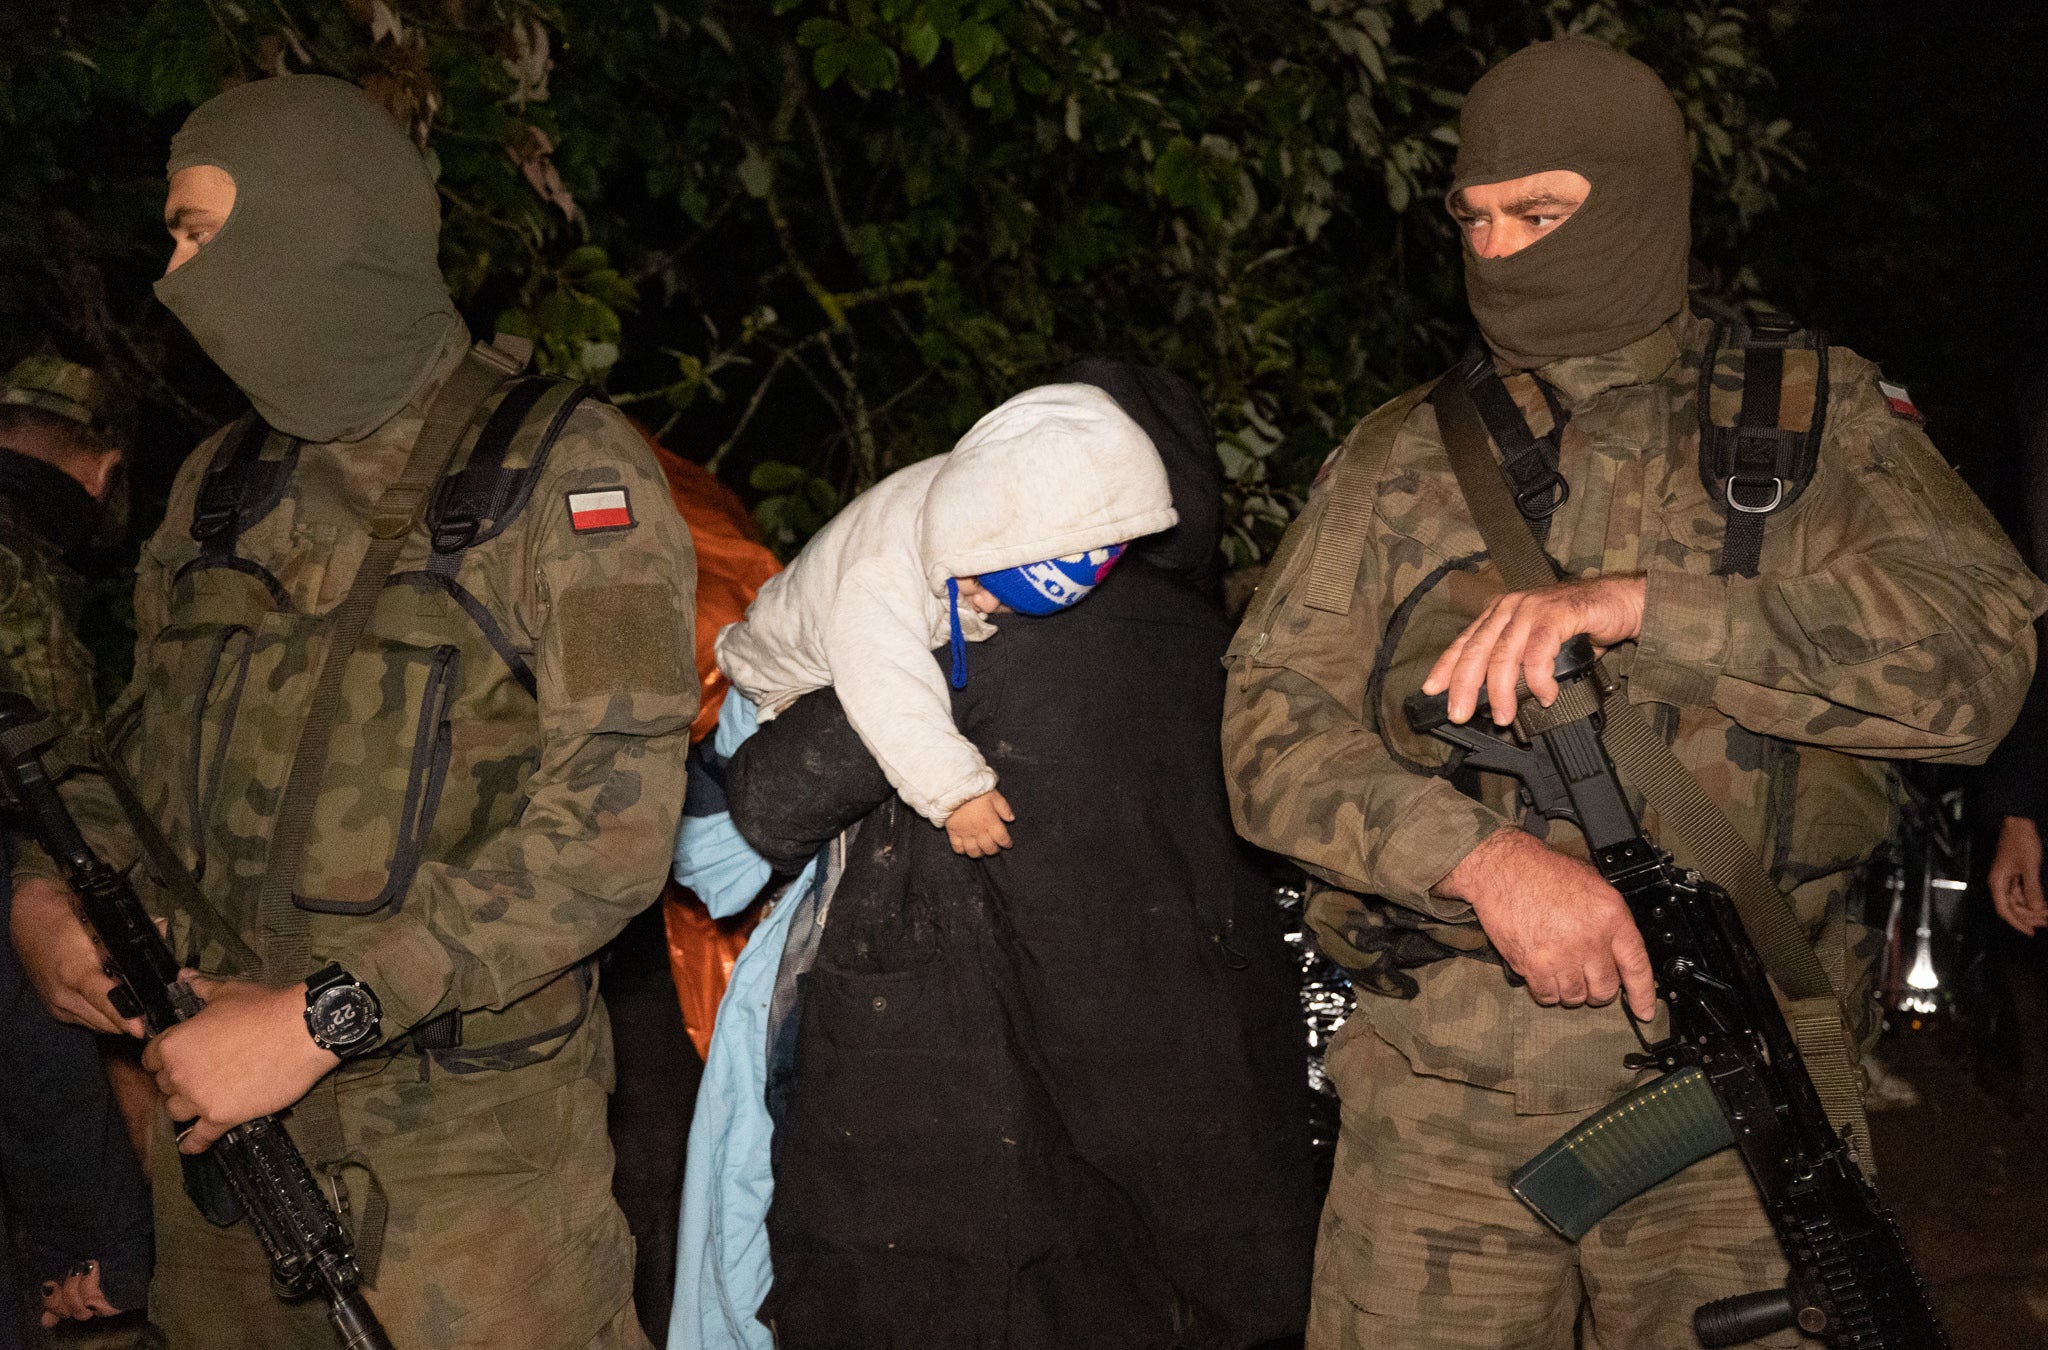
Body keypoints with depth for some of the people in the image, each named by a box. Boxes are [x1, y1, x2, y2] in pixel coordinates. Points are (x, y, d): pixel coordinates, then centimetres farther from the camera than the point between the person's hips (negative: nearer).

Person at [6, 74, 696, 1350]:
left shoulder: (569, 471, -10)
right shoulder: (223, 483, 11)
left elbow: (608, 823, -19)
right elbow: (149, 737, 21)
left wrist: (320, 1019, -22)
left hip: (461, 1148, -6)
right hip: (212, 1114, 6)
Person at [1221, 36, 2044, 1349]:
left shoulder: (1822, 415, 6)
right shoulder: (1402, 457, 9)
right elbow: (1275, 721, 1)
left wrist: (1626, 605, -20)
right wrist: (1485, 854, -18)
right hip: (1449, 1091, 1)